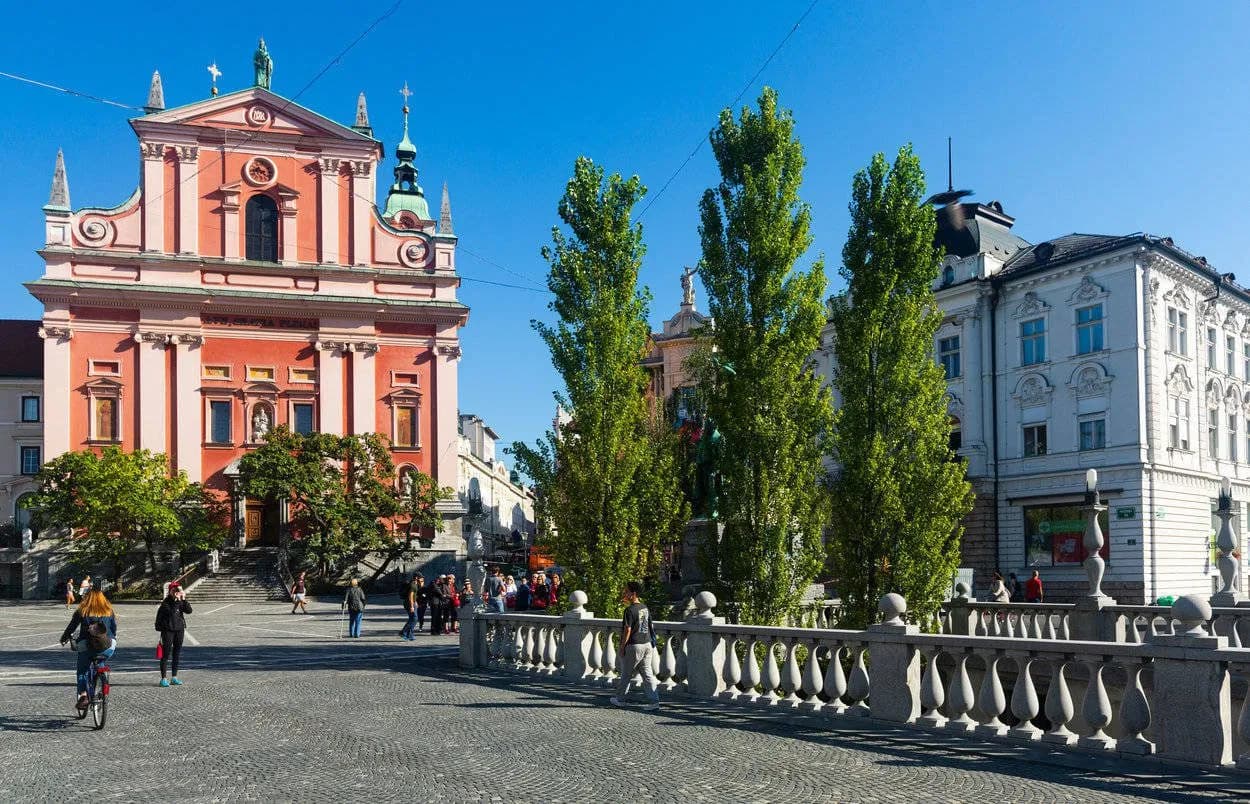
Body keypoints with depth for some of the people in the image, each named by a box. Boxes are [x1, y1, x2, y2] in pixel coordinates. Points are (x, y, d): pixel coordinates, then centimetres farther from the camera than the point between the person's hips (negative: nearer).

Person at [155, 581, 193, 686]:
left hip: (179, 629, 5)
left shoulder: (181, 601, 6)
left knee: (177, 654, 9)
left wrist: (184, 600, -14)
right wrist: (176, 601, -25)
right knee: (166, 654, -4)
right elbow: (171, 612, -24)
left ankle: (174, 678, 17)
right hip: (168, 630, -5)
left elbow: (189, 610, -6)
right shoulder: (166, 602, -9)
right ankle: (163, 679, 2)